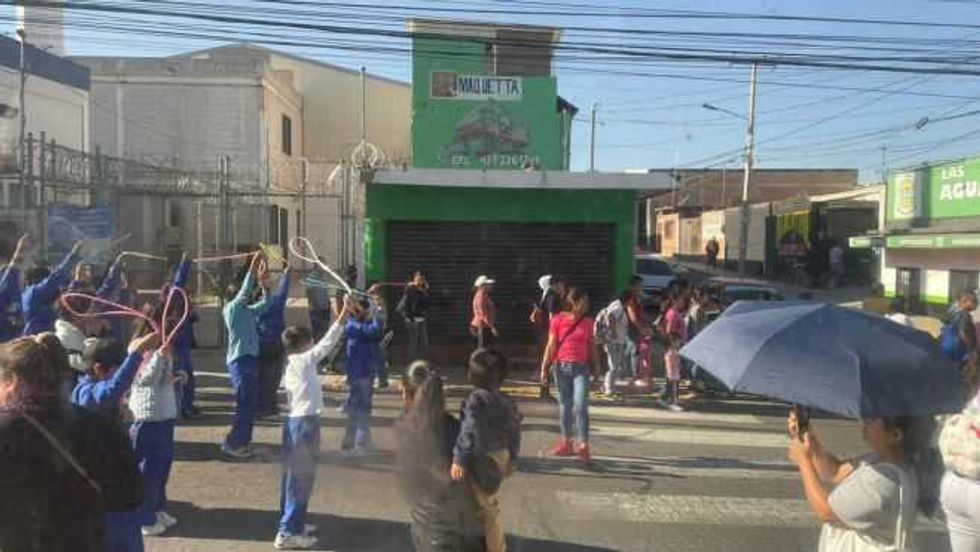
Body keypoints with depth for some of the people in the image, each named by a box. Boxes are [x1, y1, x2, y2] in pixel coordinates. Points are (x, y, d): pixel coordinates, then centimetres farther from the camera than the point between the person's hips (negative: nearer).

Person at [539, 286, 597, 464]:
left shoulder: (588, 322, 3)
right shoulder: (558, 320, -3)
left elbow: (592, 346, 10)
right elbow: (551, 345, -1)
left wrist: (595, 365, 9)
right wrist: (544, 367, -4)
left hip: (581, 367, 0)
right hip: (562, 367, 0)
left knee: (581, 405, -9)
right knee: (565, 406, 10)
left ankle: (584, 446, -4)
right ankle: (566, 443, 22)